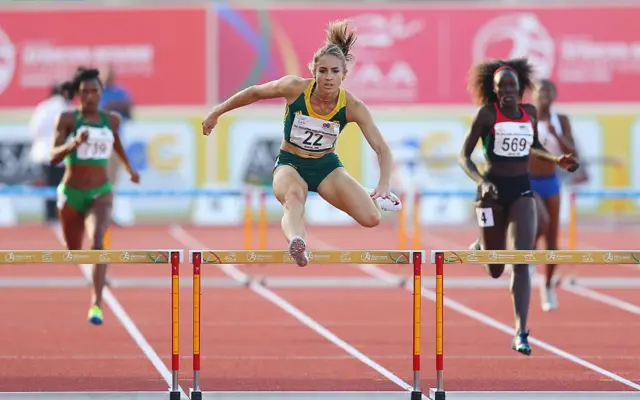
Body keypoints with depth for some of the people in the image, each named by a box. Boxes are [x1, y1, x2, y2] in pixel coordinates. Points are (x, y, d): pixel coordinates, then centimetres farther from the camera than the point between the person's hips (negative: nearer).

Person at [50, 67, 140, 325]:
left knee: (97, 242, -26)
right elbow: (54, 156, -18)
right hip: (71, 193, 0)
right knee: (74, 252, 15)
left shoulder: (111, 120, 2)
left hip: (101, 194, 0)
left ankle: (96, 304, -33)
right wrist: (75, 143, -36)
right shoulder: (67, 119, -8)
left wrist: (129, 168, 35)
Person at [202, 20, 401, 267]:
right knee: (294, 196, -39)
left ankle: (376, 198, 27)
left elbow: (382, 149, -18)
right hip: (290, 164, -2)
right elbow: (254, 93, -2)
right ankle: (296, 241, -72)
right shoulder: (296, 87, -20)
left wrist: (383, 186, -36)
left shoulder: (352, 107, -19)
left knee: (371, 219, -13)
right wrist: (216, 113, 6)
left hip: (327, 166, 2)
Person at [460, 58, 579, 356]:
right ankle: (480, 249, 48)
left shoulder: (530, 113, 4)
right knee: (495, 271, 9)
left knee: (521, 261, -16)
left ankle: (521, 333, -18)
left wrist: (557, 160, 7)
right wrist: (481, 182, -24)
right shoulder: (487, 114, -8)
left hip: (522, 190, 2)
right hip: (493, 190, -2)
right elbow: (464, 157, -7)